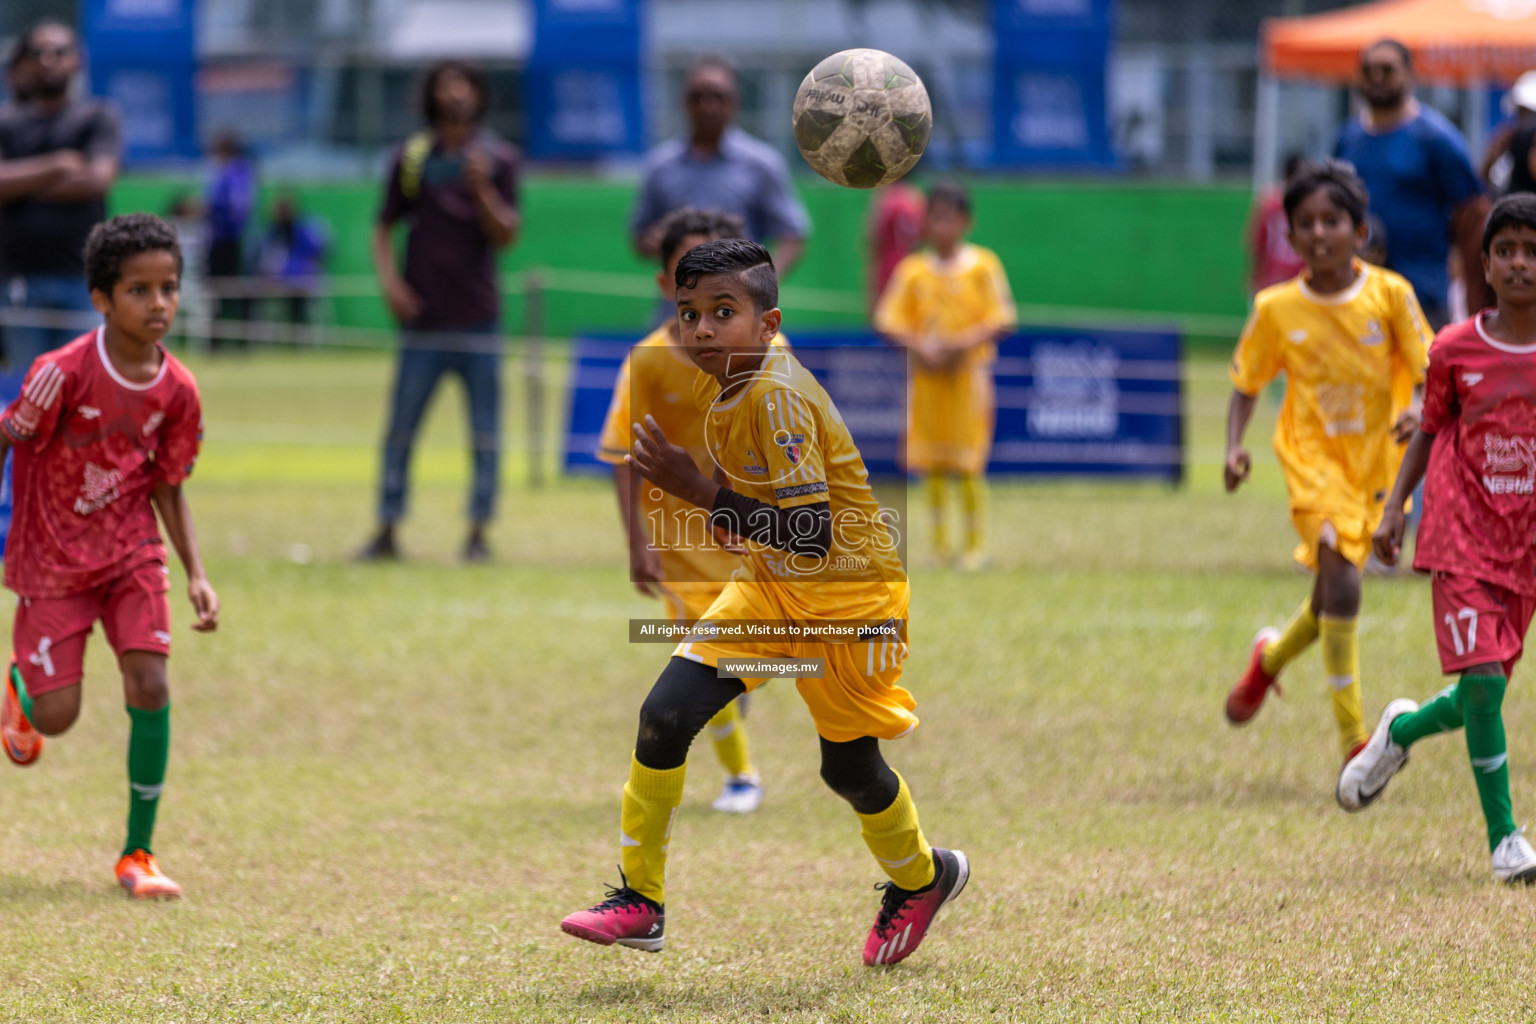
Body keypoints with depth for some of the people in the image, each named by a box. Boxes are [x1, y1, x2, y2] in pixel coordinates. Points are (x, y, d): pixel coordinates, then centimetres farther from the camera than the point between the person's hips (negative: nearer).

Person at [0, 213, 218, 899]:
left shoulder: (177, 390, -7)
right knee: (57, 715, -3)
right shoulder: (64, 373, -21)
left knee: (149, 685, -13)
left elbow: (168, 487, 3)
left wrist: (196, 574, -5)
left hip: (131, 552, 3)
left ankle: (137, 853, -1)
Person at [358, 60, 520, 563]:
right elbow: (384, 227, 11)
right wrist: (389, 279, -5)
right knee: (400, 427, 1)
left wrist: (482, 190, -18)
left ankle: (478, 533, 8)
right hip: (423, 316, 1)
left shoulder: (498, 159, 4)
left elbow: (505, 235, -3)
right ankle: (386, 531, 9)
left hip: (478, 315, -1)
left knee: (485, 432, 1)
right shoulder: (411, 158, 7)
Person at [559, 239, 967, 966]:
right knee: (665, 714, -9)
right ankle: (639, 902, 0)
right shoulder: (723, 383, -2)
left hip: (850, 590, -8)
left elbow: (811, 534, -31)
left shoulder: (777, 398, -28)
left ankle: (923, 879, 40)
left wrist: (697, 490, -33)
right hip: (771, 585, 8)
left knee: (849, 766, 9)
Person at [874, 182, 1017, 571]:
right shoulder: (913, 270, 5)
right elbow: (887, 320, 1)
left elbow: (1004, 319, -5)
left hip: (968, 370, -2)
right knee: (933, 465, 3)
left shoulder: (983, 266, 0)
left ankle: (976, 545, 2)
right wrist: (919, 346, -16)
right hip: (926, 374, 2)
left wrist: (966, 342, -19)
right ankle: (940, 544, 10)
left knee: (969, 465, -5)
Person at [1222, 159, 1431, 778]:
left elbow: (1428, 372, -3)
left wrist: (1422, 409, -25)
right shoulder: (1277, 310, -4)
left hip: (1375, 463, 2)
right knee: (1341, 585, -21)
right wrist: (1234, 448, -10)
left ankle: (1271, 656, 50)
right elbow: (1246, 385, 6)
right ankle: (1354, 743, -18)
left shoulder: (1390, 295, -6)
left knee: (1332, 600, 14)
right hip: (1313, 459, -2)